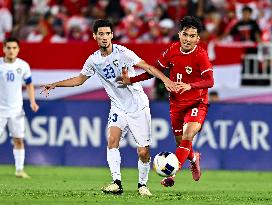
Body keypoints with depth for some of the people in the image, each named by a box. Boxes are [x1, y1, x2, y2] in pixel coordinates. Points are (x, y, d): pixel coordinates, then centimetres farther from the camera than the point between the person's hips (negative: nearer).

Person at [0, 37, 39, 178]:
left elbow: (29, 84, 13)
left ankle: (19, 169, 10)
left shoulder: (23, 66, 1)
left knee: (19, 140, 2)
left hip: (16, 109, 2)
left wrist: (32, 101, 1)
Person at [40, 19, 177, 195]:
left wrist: (166, 80, -34)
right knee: (112, 139, -21)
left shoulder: (122, 53, -14)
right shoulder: (94, 60, 2)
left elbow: (147, 67, -20)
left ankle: (143, 184, 18)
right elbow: (79, 80, 18)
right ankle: (117, 183, -19)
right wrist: (55, 85, 13)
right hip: (118, 107, 4)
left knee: (143, 152, -4)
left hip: (138, 106, -4)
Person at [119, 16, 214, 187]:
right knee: (181, 142, 14)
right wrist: (131, 80, 0)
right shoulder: (173, 51, -4)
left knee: (187, 137, -26)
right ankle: (194, 158, 49)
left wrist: (190, 86, -48)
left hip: (197, 104, -5)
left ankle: (171, 174, -27)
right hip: (177, 103, 5)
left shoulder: (201, 55, -18)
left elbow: (210, 81, -31)